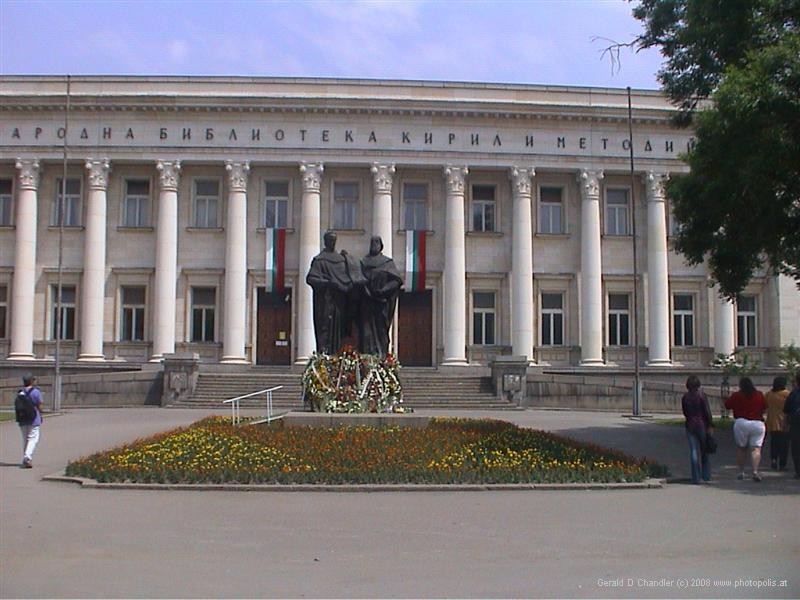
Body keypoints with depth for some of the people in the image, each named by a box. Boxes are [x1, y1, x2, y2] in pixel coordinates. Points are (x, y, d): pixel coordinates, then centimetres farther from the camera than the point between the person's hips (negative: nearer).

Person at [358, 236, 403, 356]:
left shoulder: (387, 262, 6)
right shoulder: (364, 262, 13)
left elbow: (398, 280, -3)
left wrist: (383, 290, -12)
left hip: (381, 303, -1)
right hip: (367, 303, 1)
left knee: (380, 329, -2)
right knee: (366, 329, -5)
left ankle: (381, 355, -1)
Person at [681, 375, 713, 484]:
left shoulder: (684, 397, 3)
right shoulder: (701, 395, -9)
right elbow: (707, 411, -11)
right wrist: (710, 426, -8)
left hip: (690, 425, 2)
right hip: (702, 424, -2)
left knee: (694, 452, 2)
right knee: (705, 451, 13)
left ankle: (696, 478, -1)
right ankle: (706, 475, 18)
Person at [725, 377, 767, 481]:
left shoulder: (736, 395, -3)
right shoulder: (759, 395, 3)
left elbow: (727, 405, 7)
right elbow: (765, 407, 14)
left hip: (741, 423, -1)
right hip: (758, 424, 1)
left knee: (741, 448, 12)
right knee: (756, 449, -3)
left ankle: (741, 472, 16)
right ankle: (755, 471, -20)